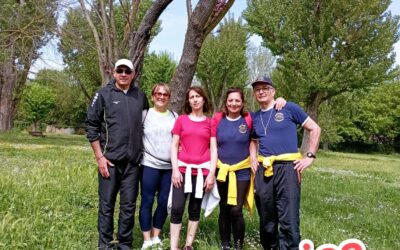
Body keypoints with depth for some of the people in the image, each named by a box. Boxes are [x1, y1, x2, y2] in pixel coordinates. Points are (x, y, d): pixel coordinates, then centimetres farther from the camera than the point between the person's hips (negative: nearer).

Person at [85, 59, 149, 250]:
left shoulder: (140, 96, 8)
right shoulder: (103, 94, -1)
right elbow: (91, 125, -2)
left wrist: (143, 151, 12)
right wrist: (99, 157, -7)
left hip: (133, 161, 3)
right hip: (109, 160, -2)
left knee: (129, 205, 8)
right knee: (106, 204, 5)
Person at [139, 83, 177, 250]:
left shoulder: (175, 116, 11)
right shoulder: (145, 114, 2)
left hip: (169, 166, 3)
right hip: (149, 165, -3)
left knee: (164, 203, 7)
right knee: (147, 202, 2)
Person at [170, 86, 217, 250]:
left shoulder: (210, 123, 6)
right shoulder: (181, 120, 6)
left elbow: (213, 150, 3)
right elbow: (174, 146, 4)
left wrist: (212, 173, -4)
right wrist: (175, 169, -6)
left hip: (202, 170, 1)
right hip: (183, 169, 0)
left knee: (195, 208, 8)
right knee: (177, 207, -7)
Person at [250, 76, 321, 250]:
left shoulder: (289, 108, 0)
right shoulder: (254, 117, 14)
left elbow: (315, 129, 3)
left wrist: (310, 156, -3)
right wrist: (253, 159, 12)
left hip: (287, 167, -4)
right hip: (263, 170, 5)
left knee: (288, 219, -7)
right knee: (266, 219, 12)